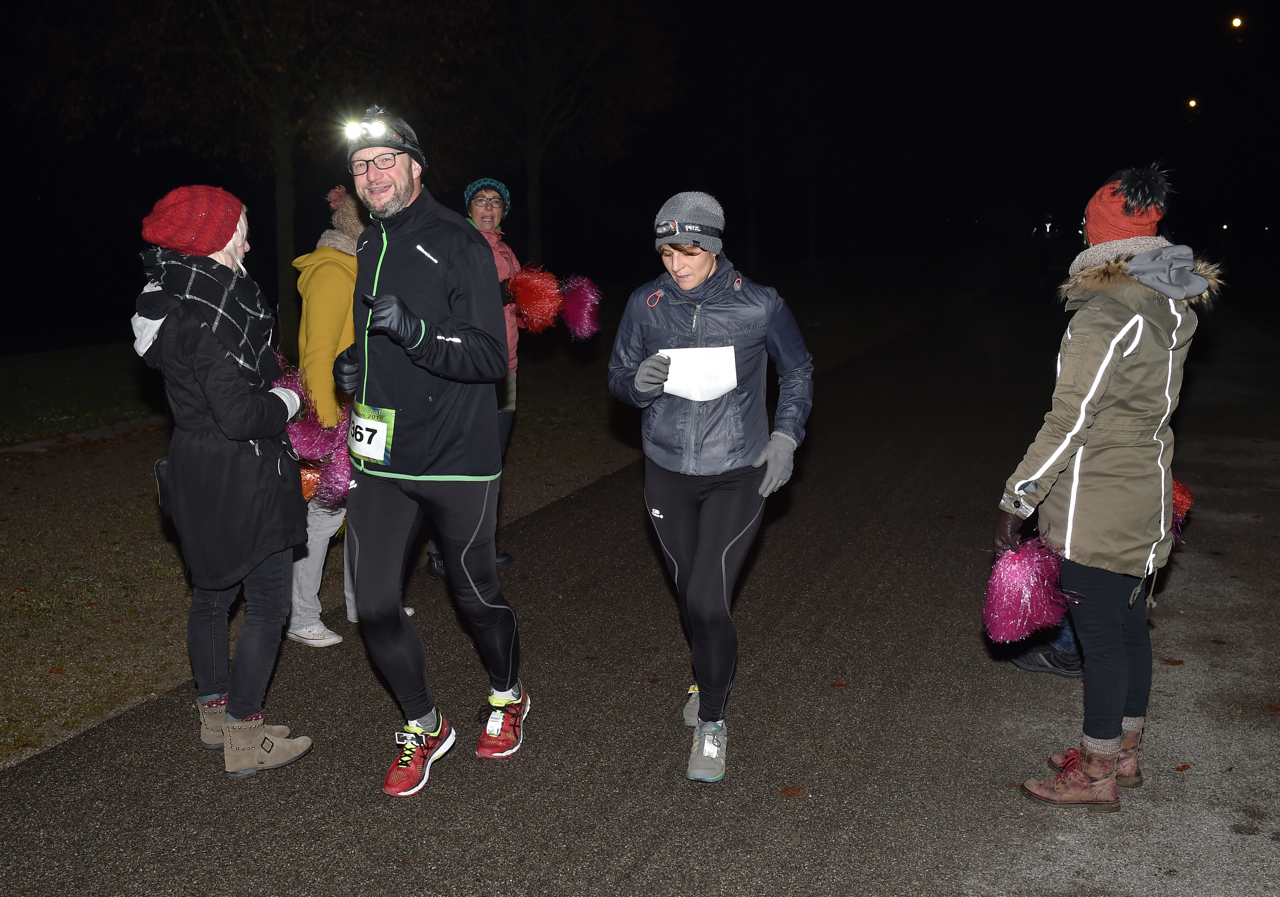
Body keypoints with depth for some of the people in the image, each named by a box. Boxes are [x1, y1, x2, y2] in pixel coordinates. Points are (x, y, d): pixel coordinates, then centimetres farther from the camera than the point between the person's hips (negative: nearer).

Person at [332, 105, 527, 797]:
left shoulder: (458, 243, -11)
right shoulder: (369, 246, 13)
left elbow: (492, 358, -16)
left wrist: (414, 332, -30)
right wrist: (355, 361, 7)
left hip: (457, 456, -6)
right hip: (380, 456, 6)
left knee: (475, 592, 10)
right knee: (375, 607, 4)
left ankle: (507, 698, 39)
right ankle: (423, 728, 26)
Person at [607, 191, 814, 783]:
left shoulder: (758, 306, -10)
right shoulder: (646, 304, -4)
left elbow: (798, 372, 7)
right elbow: (618, 378, 6)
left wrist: (786, 435, -6)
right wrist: (639, 383, -18)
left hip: (737, 475, -3)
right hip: (667, 473, 3)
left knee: (707, 600, -13)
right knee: (689, 596, 15)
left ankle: (711, 723, 9)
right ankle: (711, 679, 45)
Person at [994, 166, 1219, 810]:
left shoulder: (1104, 318, -21)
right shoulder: (1174, 307, 5)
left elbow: (1069, 423, -22)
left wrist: (1015, 501, -17)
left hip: (1097, 507, -9)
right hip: (1148, 496, 9)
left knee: (1100, 638, 3)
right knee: (1128, 626, 19)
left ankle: (1097, 775, 17)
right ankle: (1123, 752, 34)